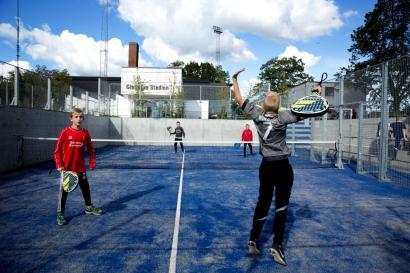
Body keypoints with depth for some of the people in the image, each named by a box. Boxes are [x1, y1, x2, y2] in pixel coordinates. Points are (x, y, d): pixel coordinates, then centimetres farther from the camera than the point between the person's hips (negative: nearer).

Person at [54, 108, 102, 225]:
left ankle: (89, 207, 36)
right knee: (64, 191, 5)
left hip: (81, 168, 3)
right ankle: (60, 214, 19)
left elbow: (90, 149, 8)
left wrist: (92, 162, 3)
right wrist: (59, 165, -11)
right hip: (67, 168, -3)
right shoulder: (65, 132, -9)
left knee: (85, 187, 17)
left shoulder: (85, 133, -1)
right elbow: (57, 150, -5)